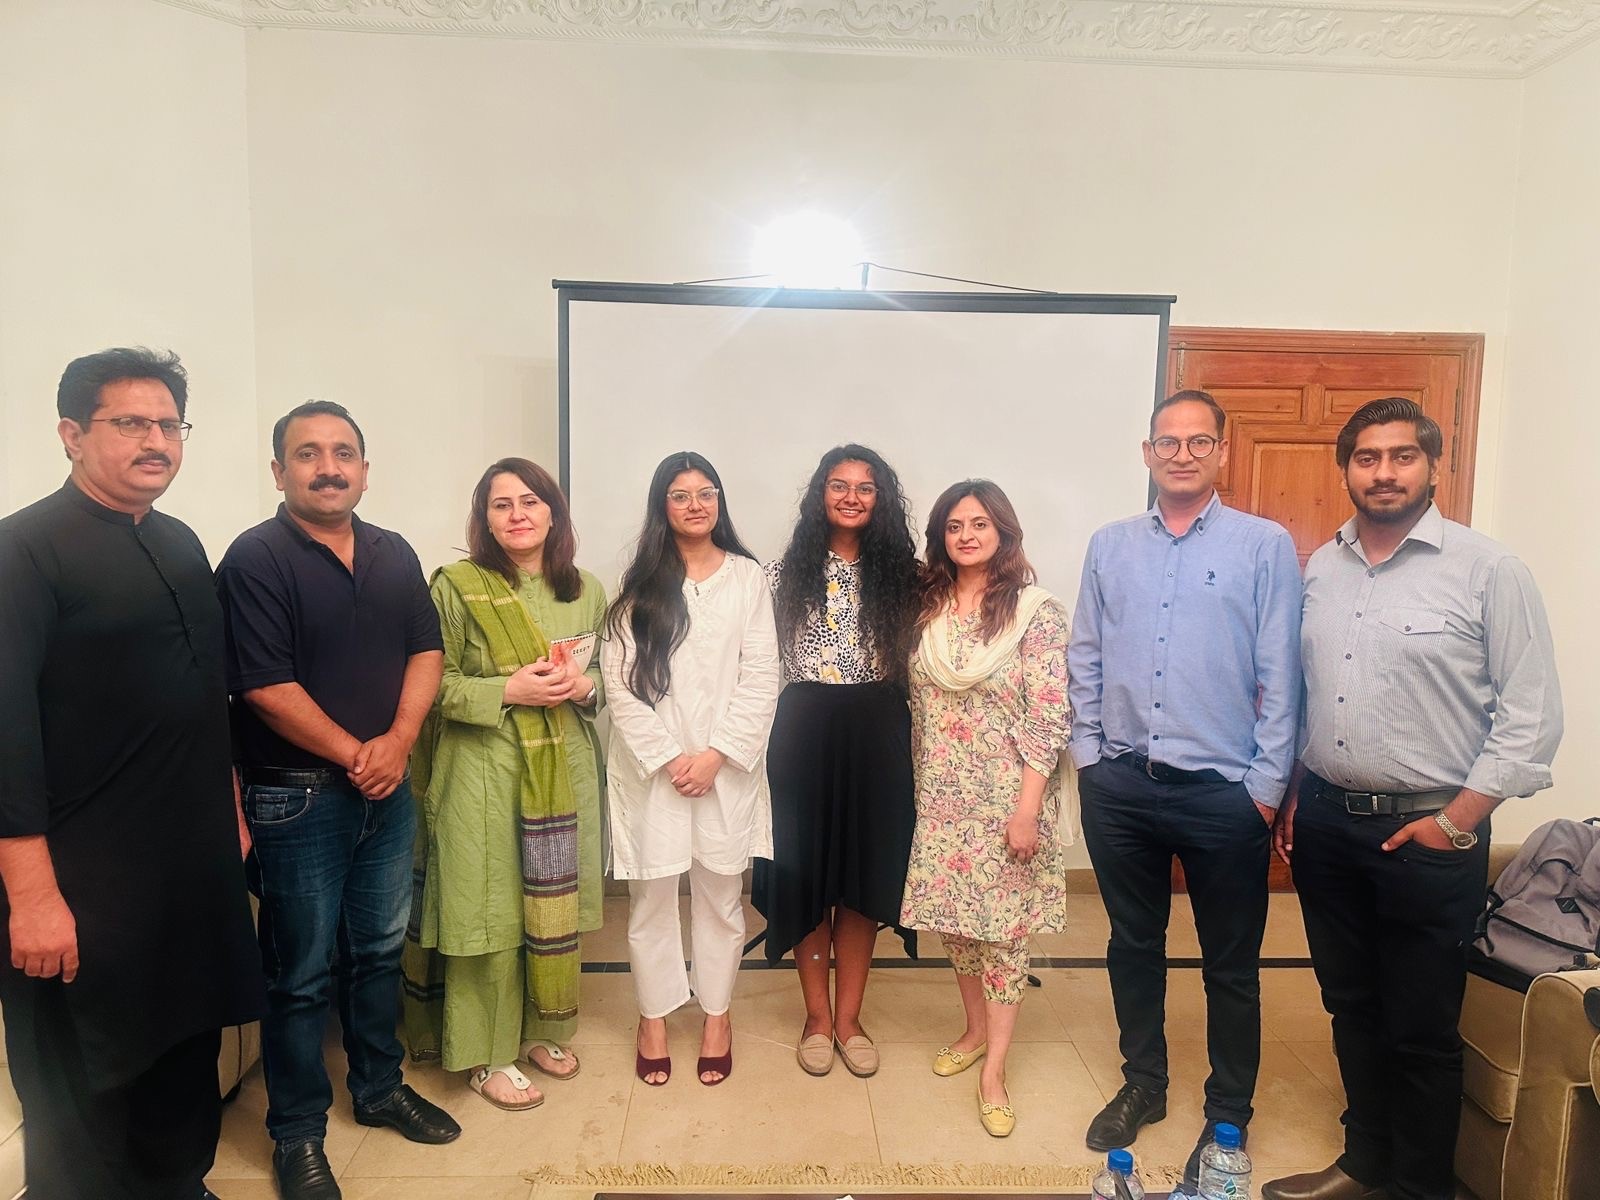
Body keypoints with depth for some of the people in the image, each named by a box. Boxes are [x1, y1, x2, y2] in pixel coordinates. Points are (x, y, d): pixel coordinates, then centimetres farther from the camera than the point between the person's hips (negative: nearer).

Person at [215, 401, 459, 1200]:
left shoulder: (395, 555, 6)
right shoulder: (256, 559, -12)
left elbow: (426, 650, 5)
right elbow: (265, 687, -17)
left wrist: (399, 740, -10)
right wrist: (354, 754, -12)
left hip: (388, 789, 6)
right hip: (298, 798, -5)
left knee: (379, 949, 18)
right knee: (301, 973, 7)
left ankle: (379, 1088, 37)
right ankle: (297, 1135, 25)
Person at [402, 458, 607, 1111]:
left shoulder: (585, 591, 7)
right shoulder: (456, 586, -6)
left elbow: (606, 677, 15)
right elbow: (433, 684, -7)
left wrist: (583, 685, -6)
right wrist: (509, 691, -18)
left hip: (564, 769, 4)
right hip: (484, 771, -4)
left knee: (555, 904, 13)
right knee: (489, 907, 4)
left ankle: (539, 1030, 34)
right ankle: (487, 1056, 22)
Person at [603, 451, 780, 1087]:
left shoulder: (747, 577, 2)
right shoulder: (639, 582, 3)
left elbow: (760, 679, -2)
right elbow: (619, 679, -3)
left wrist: (716, 755, -9)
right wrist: (666, 756, -10)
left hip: (726, 765, 0)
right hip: (651, 764, 0)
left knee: (720, 893, 10)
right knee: (651, 895, 8)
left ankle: (717, 1014, 29)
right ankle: (653, 1016, 28)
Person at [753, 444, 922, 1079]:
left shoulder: (900, 572, 4)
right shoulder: (787, 571, 1)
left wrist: (908, 739, -1)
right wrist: (771, 739, -3)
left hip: (878, 735, 1)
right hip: (805, 732, -1)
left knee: (864, 873, 9)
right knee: (806, 874, 7)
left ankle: (848, 1019, 24)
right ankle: (817, 1016, 24)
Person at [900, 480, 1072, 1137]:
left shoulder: (1037, 612, -10)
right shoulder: (929, 608, 4)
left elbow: (1049, 718, -13)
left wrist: (1027, 809, -16)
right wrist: (918, 784, 9)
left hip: (1006, 797, -4)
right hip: (941, 798, 4)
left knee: (1002, 924, 5)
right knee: (953, 916, 14)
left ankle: (993, 1070, 17)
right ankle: (975, 1029, 37)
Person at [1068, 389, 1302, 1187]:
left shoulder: (1266, 546, -3)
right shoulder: (1109, 546, 6)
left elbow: (1280, 676, -5)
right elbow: (1085, 661, 8)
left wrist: (1265, 786, -8)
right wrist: (1088, 753, 2)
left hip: (1223, 792, -3)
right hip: (1120, 786, 3)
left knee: (1231, 965, 12)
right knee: (1133, 944, 17)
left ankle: (1228, 1116, 31)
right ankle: (1142, 1085, 37)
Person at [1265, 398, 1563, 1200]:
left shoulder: (1489, 571, -9)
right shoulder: (1319, 569, 6)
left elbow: (1532, 718, -10)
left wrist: (1457, 822, -13)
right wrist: (1290, 794, 9)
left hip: (1427, 834, -4)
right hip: (1326, 823, 5)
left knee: (1420, 1028, 9)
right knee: (1351, 1007, 18)